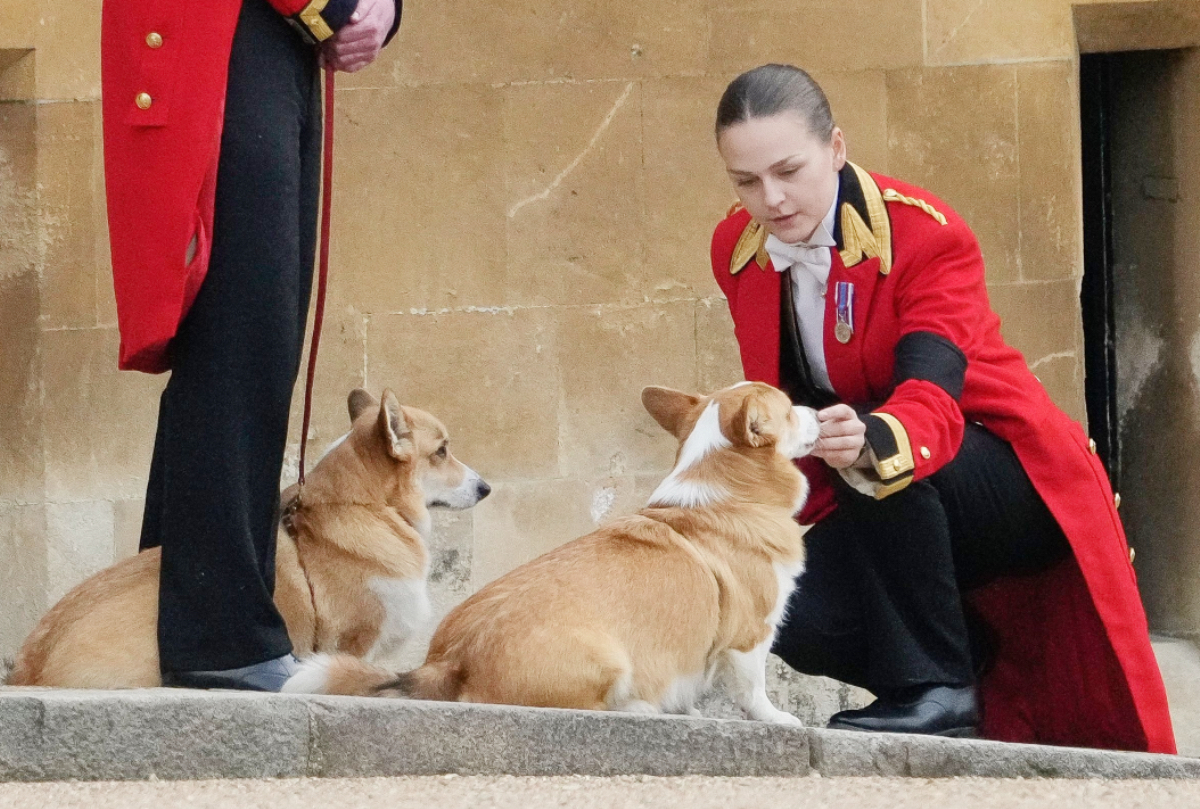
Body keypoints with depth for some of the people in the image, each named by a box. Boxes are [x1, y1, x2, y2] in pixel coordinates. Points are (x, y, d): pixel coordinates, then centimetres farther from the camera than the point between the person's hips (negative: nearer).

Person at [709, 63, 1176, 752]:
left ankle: (936, 687, -23)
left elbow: (932, 401, -36)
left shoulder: (927, 235, -21)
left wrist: (865, 443, -57)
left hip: (1017, 488, -6)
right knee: (797, 623, -22)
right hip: (886, 515, 6)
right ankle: (979, 662, 7)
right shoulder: (738, 249, -3)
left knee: (883, 465, -37)